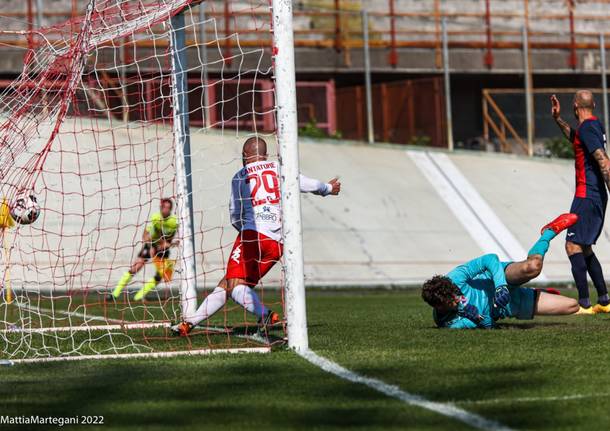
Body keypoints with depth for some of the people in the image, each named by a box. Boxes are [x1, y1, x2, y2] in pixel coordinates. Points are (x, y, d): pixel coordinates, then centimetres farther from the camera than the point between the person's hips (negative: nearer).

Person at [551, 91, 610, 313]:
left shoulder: (587, 127, -14)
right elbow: (576, 138, 39)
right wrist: (558, 119, 35)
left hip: (586, 196, -10)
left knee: (573, 246, -11)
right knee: (585, 249, 16)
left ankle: (584, 304, -17)